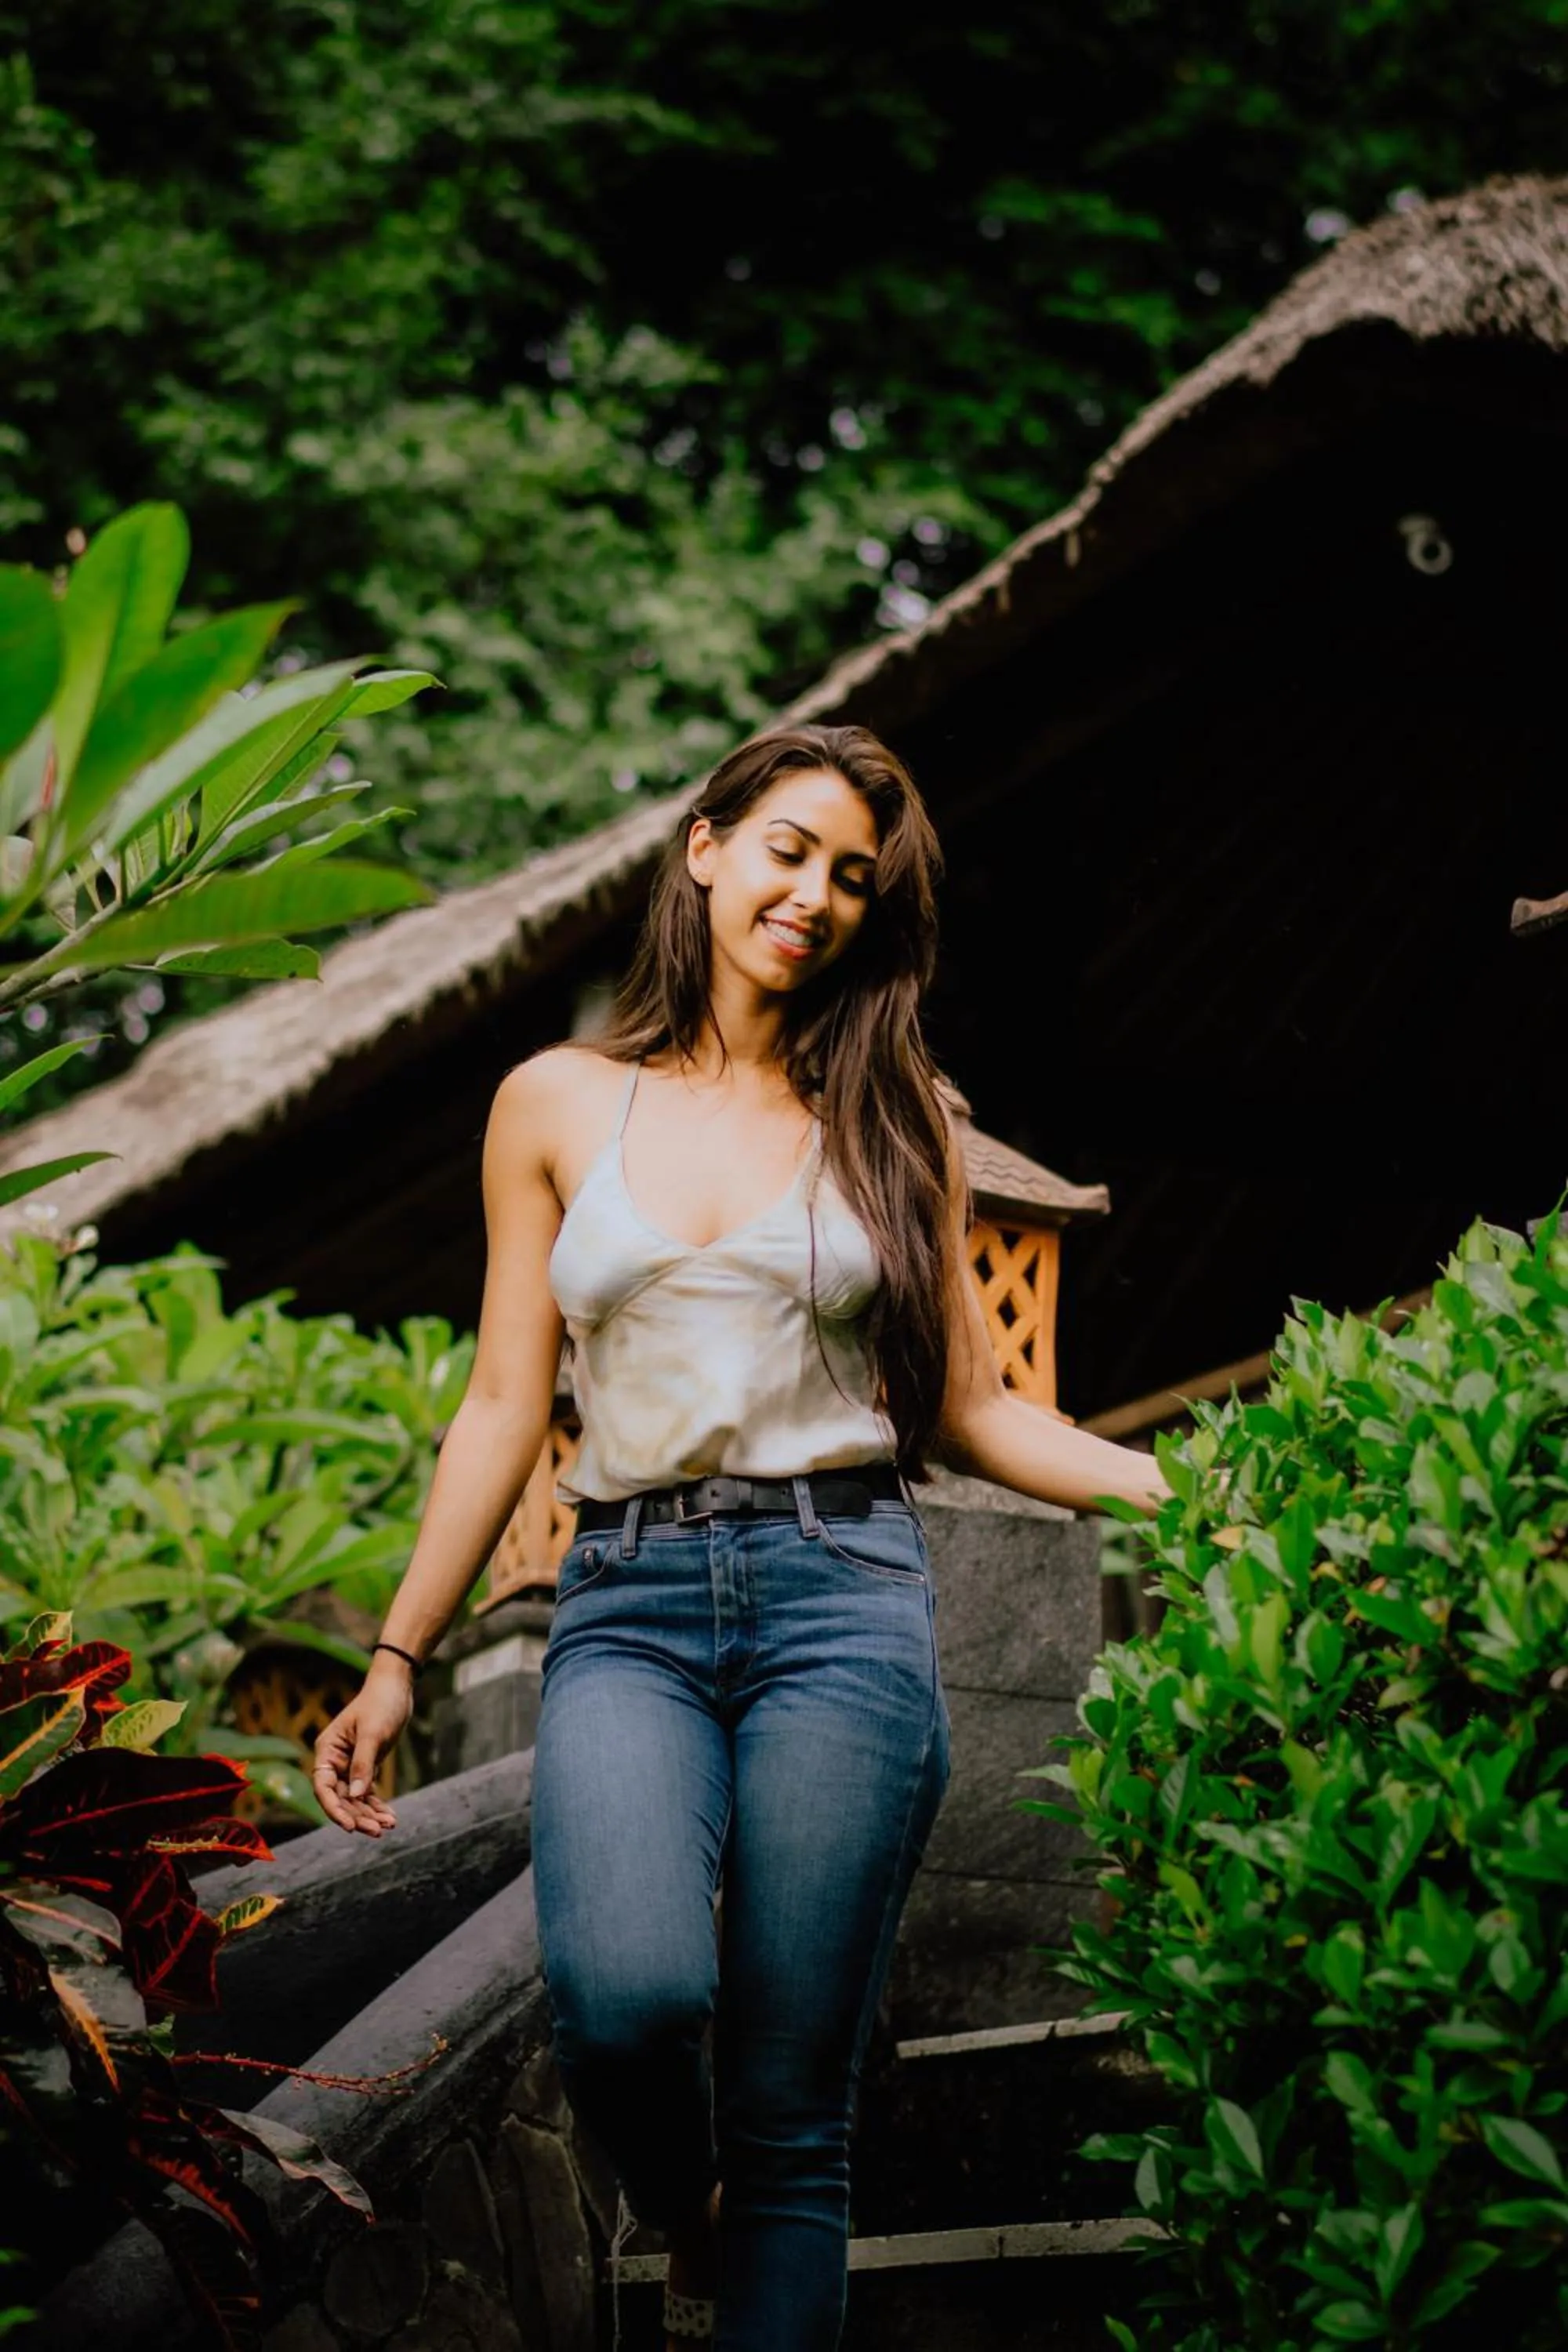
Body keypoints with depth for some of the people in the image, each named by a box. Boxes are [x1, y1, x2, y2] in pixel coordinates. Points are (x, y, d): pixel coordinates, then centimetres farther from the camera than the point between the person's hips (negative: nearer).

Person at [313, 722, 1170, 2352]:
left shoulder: (887, 1115, 12)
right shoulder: (557, 1105, 12)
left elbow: (968, 1417, 13)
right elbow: (504, 1410, 13)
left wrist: (1204, 1488, 1)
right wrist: (397, 1660, 9)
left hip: (841, 1600, 1)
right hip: (628, 1607, 0)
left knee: (792, 2112, -5)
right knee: (628, 1989, -26)